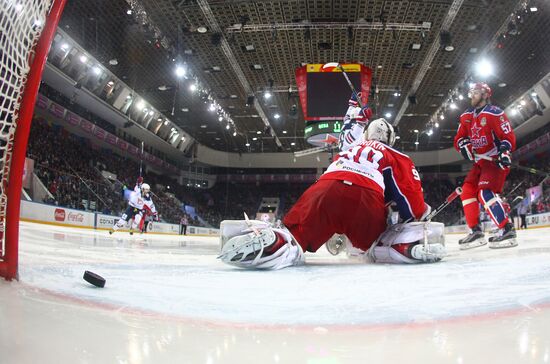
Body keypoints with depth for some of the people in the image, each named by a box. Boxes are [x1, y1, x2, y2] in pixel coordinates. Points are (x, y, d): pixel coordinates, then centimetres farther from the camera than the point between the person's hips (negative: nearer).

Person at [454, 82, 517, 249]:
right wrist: (463, 144, -13)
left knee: (485, 193, -24)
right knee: (467, 191, 1)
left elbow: (509, 137, -16)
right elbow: (459, 138, 10)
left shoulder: (494, 113, -14)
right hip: (480, 161, 8)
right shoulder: (467, 116, 9)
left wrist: (504, 152, -33)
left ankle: (507, 230, -22)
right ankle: (475, 231, 5)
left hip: (497, 160, -8)